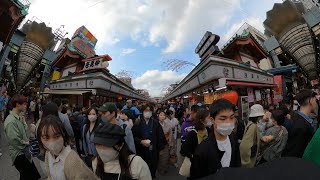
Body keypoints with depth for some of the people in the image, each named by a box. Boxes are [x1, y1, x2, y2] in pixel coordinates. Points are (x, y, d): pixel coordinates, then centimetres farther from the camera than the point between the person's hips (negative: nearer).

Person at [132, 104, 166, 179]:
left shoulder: (156, 123, -2)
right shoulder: (138, 123, -3)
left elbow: (160, 136, -1)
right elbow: (133, 136, -3)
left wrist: (159, 147, -7)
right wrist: (141, 141, -15)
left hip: (153, 150, 0)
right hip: (141, 151, 0)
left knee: (152, 168, 12)